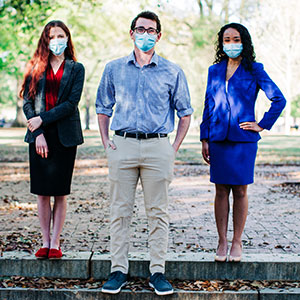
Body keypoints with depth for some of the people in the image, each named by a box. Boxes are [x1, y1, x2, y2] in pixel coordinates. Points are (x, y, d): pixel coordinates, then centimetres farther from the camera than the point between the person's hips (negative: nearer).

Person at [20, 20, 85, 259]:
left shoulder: (76, 69, 7)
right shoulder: (36, 68, 10)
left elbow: (72, 103, -4)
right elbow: (27, 102, 4)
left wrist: (43, 119, -11)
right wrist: (38, 133, -8)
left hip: (65, 136, -1)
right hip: (39, 137, 1)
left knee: (60, 192, 1)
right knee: (42, 192, 3)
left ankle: (55, 243, 9)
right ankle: (45, 242, 13)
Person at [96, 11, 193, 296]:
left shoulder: (172, 72, 7)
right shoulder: (113, 69, 10)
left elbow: (185, 112, 12)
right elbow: (103, 107, 17)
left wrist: (175, 147, 3)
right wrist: (105, 141, 5)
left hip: (157, 147, -1)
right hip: (123, 145, 1)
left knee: (158, 212, 2)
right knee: (119, 210, 3)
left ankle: (157, 271, 11)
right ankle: (118, 270, 12)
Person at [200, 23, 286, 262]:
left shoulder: (254, 70, 2)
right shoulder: (215, 71, 11)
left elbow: (279, 99, 3)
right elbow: (208, 106, 13)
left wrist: (262, 125, -1)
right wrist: (204, 138, 8)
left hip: (243, 138, -2)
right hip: (218, 139, 3)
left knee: (240, 191, 2)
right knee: (221, 190, 4)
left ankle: (237, 242, 13)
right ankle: (222, 242, 13)